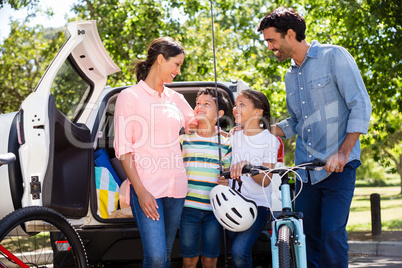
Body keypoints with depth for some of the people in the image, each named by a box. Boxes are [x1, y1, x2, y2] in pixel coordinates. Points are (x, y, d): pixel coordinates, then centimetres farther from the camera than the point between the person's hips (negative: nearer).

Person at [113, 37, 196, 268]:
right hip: (147, 188, -5)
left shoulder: (176, 99, 14)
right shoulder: (130, 96, 0)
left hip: (176, 187, 5)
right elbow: (123, 148, -5)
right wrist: (140, 191, -14)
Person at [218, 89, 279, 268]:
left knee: (239, 252, -24)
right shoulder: (234, 136, 11)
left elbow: (266, 181, -11)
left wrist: (247, 166, -29)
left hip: (258, 205, -5)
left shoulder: (269, 140, -4)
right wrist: (222, 180, -2)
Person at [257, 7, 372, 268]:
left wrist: (342, 153, -17)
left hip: (338, 167, -6)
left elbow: (361, 107, -8)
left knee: (332, 233, -16)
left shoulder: (334, 56, -4)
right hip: (305, 168, 6)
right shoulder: (291, 76, 17)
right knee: (308, 235, 3)